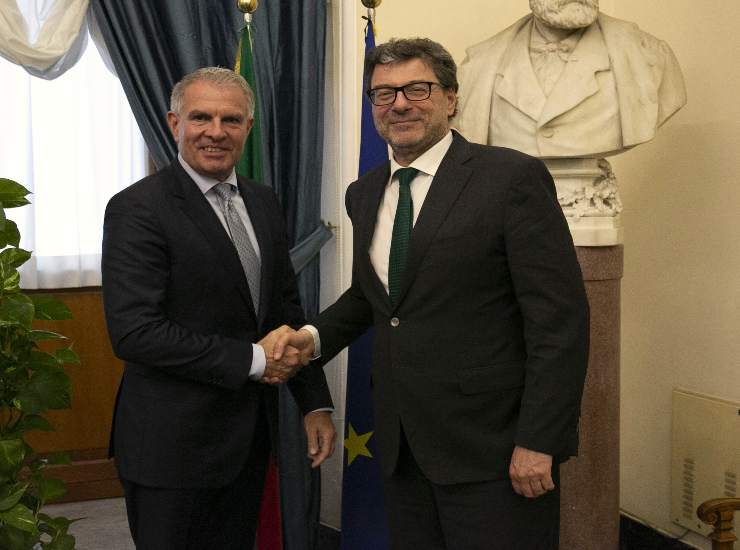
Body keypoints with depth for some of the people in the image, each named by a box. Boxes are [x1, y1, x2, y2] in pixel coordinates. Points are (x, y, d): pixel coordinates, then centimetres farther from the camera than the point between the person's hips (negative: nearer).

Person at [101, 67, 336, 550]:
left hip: (250, 434, 7)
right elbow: (133, 332, -22)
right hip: (174, 444, -6)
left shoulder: (263, 202, 8)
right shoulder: (138, 209, -14)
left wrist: (315, 402, 7)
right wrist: (252, 359, -18)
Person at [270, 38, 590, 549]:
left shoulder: (513, 177, -11)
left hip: (492, 447, -6)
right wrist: (317, 335, 5)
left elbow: (560, 318, -14)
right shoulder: (365, 194, 10)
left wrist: (538, 442, -17)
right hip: (403, 448, 6)